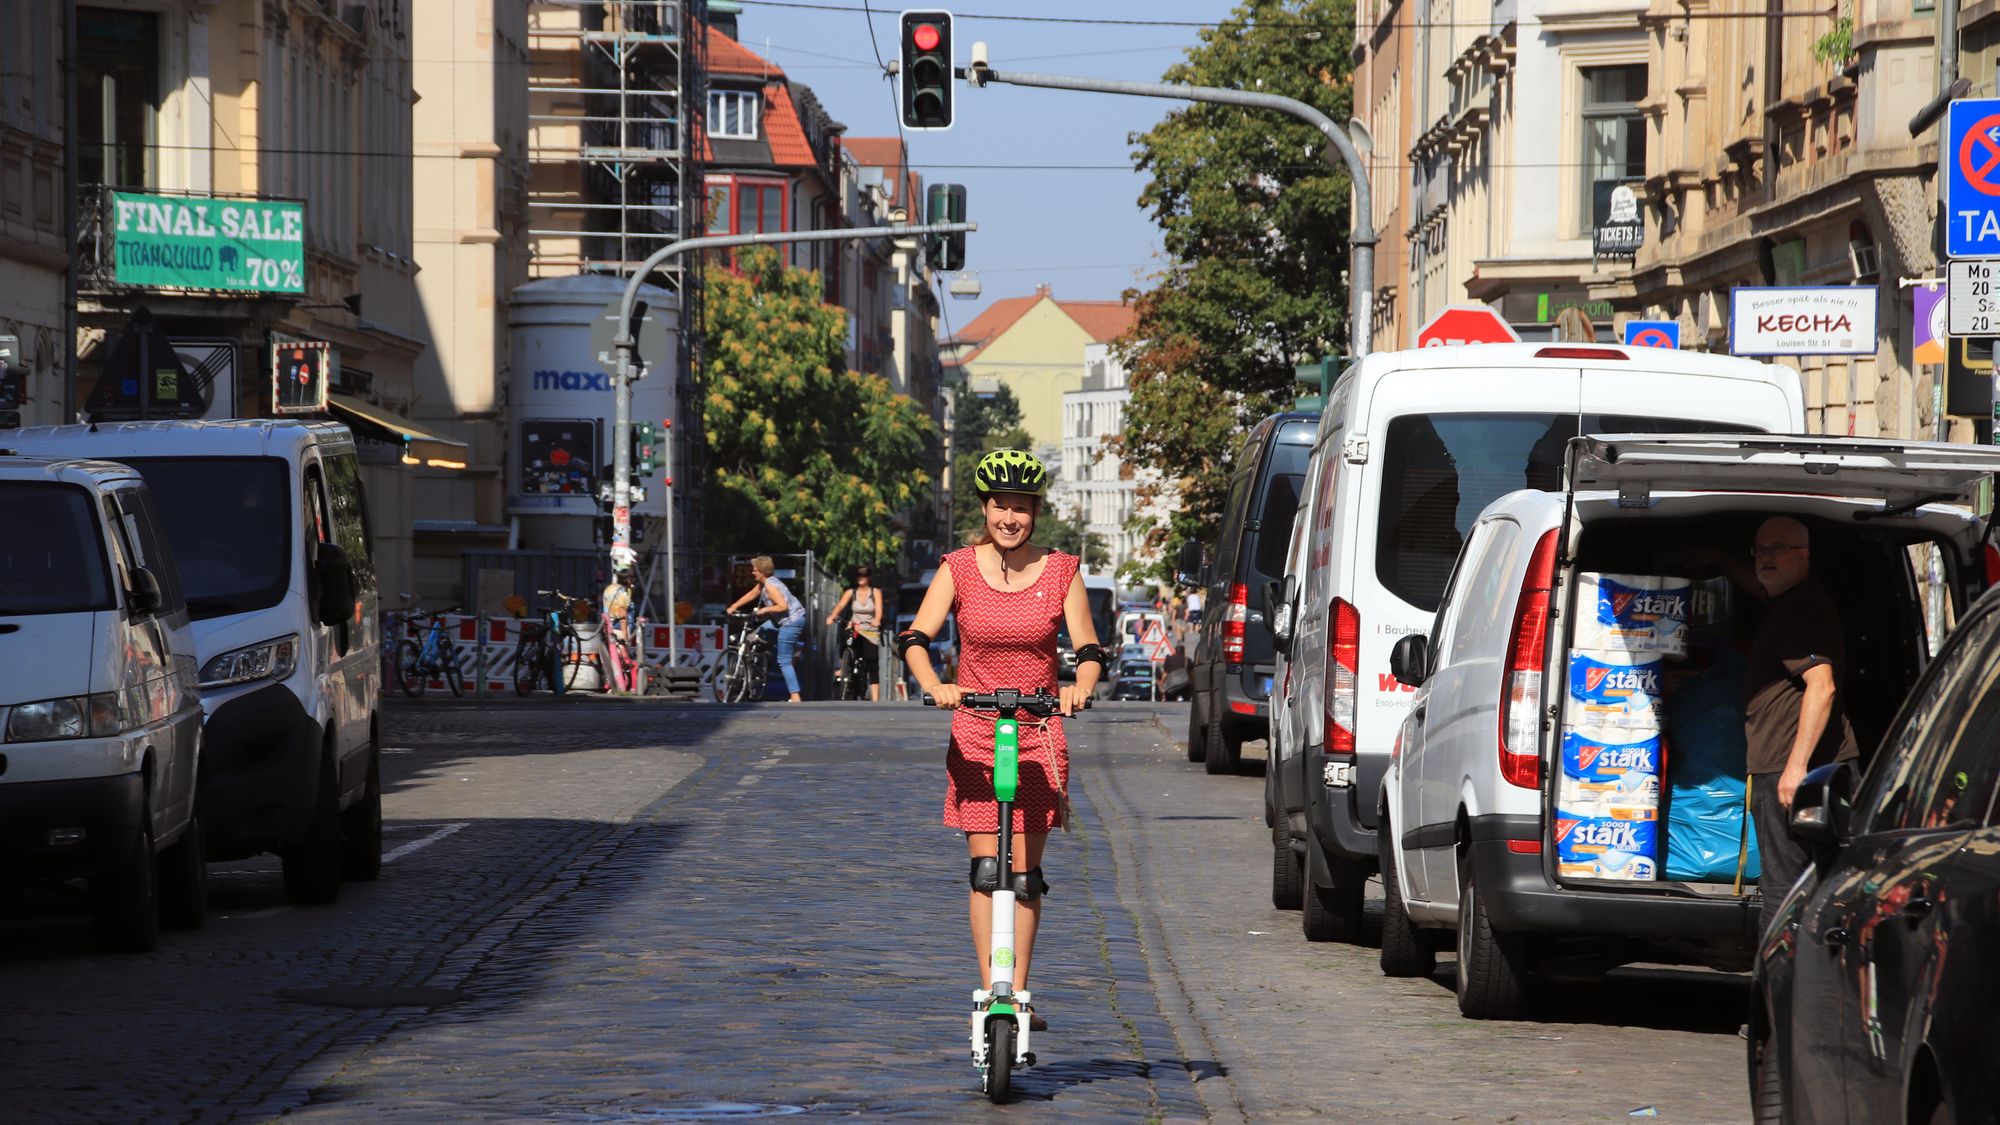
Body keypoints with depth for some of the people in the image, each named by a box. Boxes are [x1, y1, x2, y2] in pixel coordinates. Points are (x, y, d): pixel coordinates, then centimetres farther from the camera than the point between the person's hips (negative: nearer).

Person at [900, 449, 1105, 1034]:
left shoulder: (1060, 570, 0)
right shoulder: (960, 568, -2)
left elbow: (1089, 650, -3)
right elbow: (914, 638, -9)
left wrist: (1079, 689, -24)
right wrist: (934, 686, -29)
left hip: (1039, 733, 0)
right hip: (975, 732, 0)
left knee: (1025, 873, 1)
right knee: (985, 870, -5)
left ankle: (1017, 995, 7)